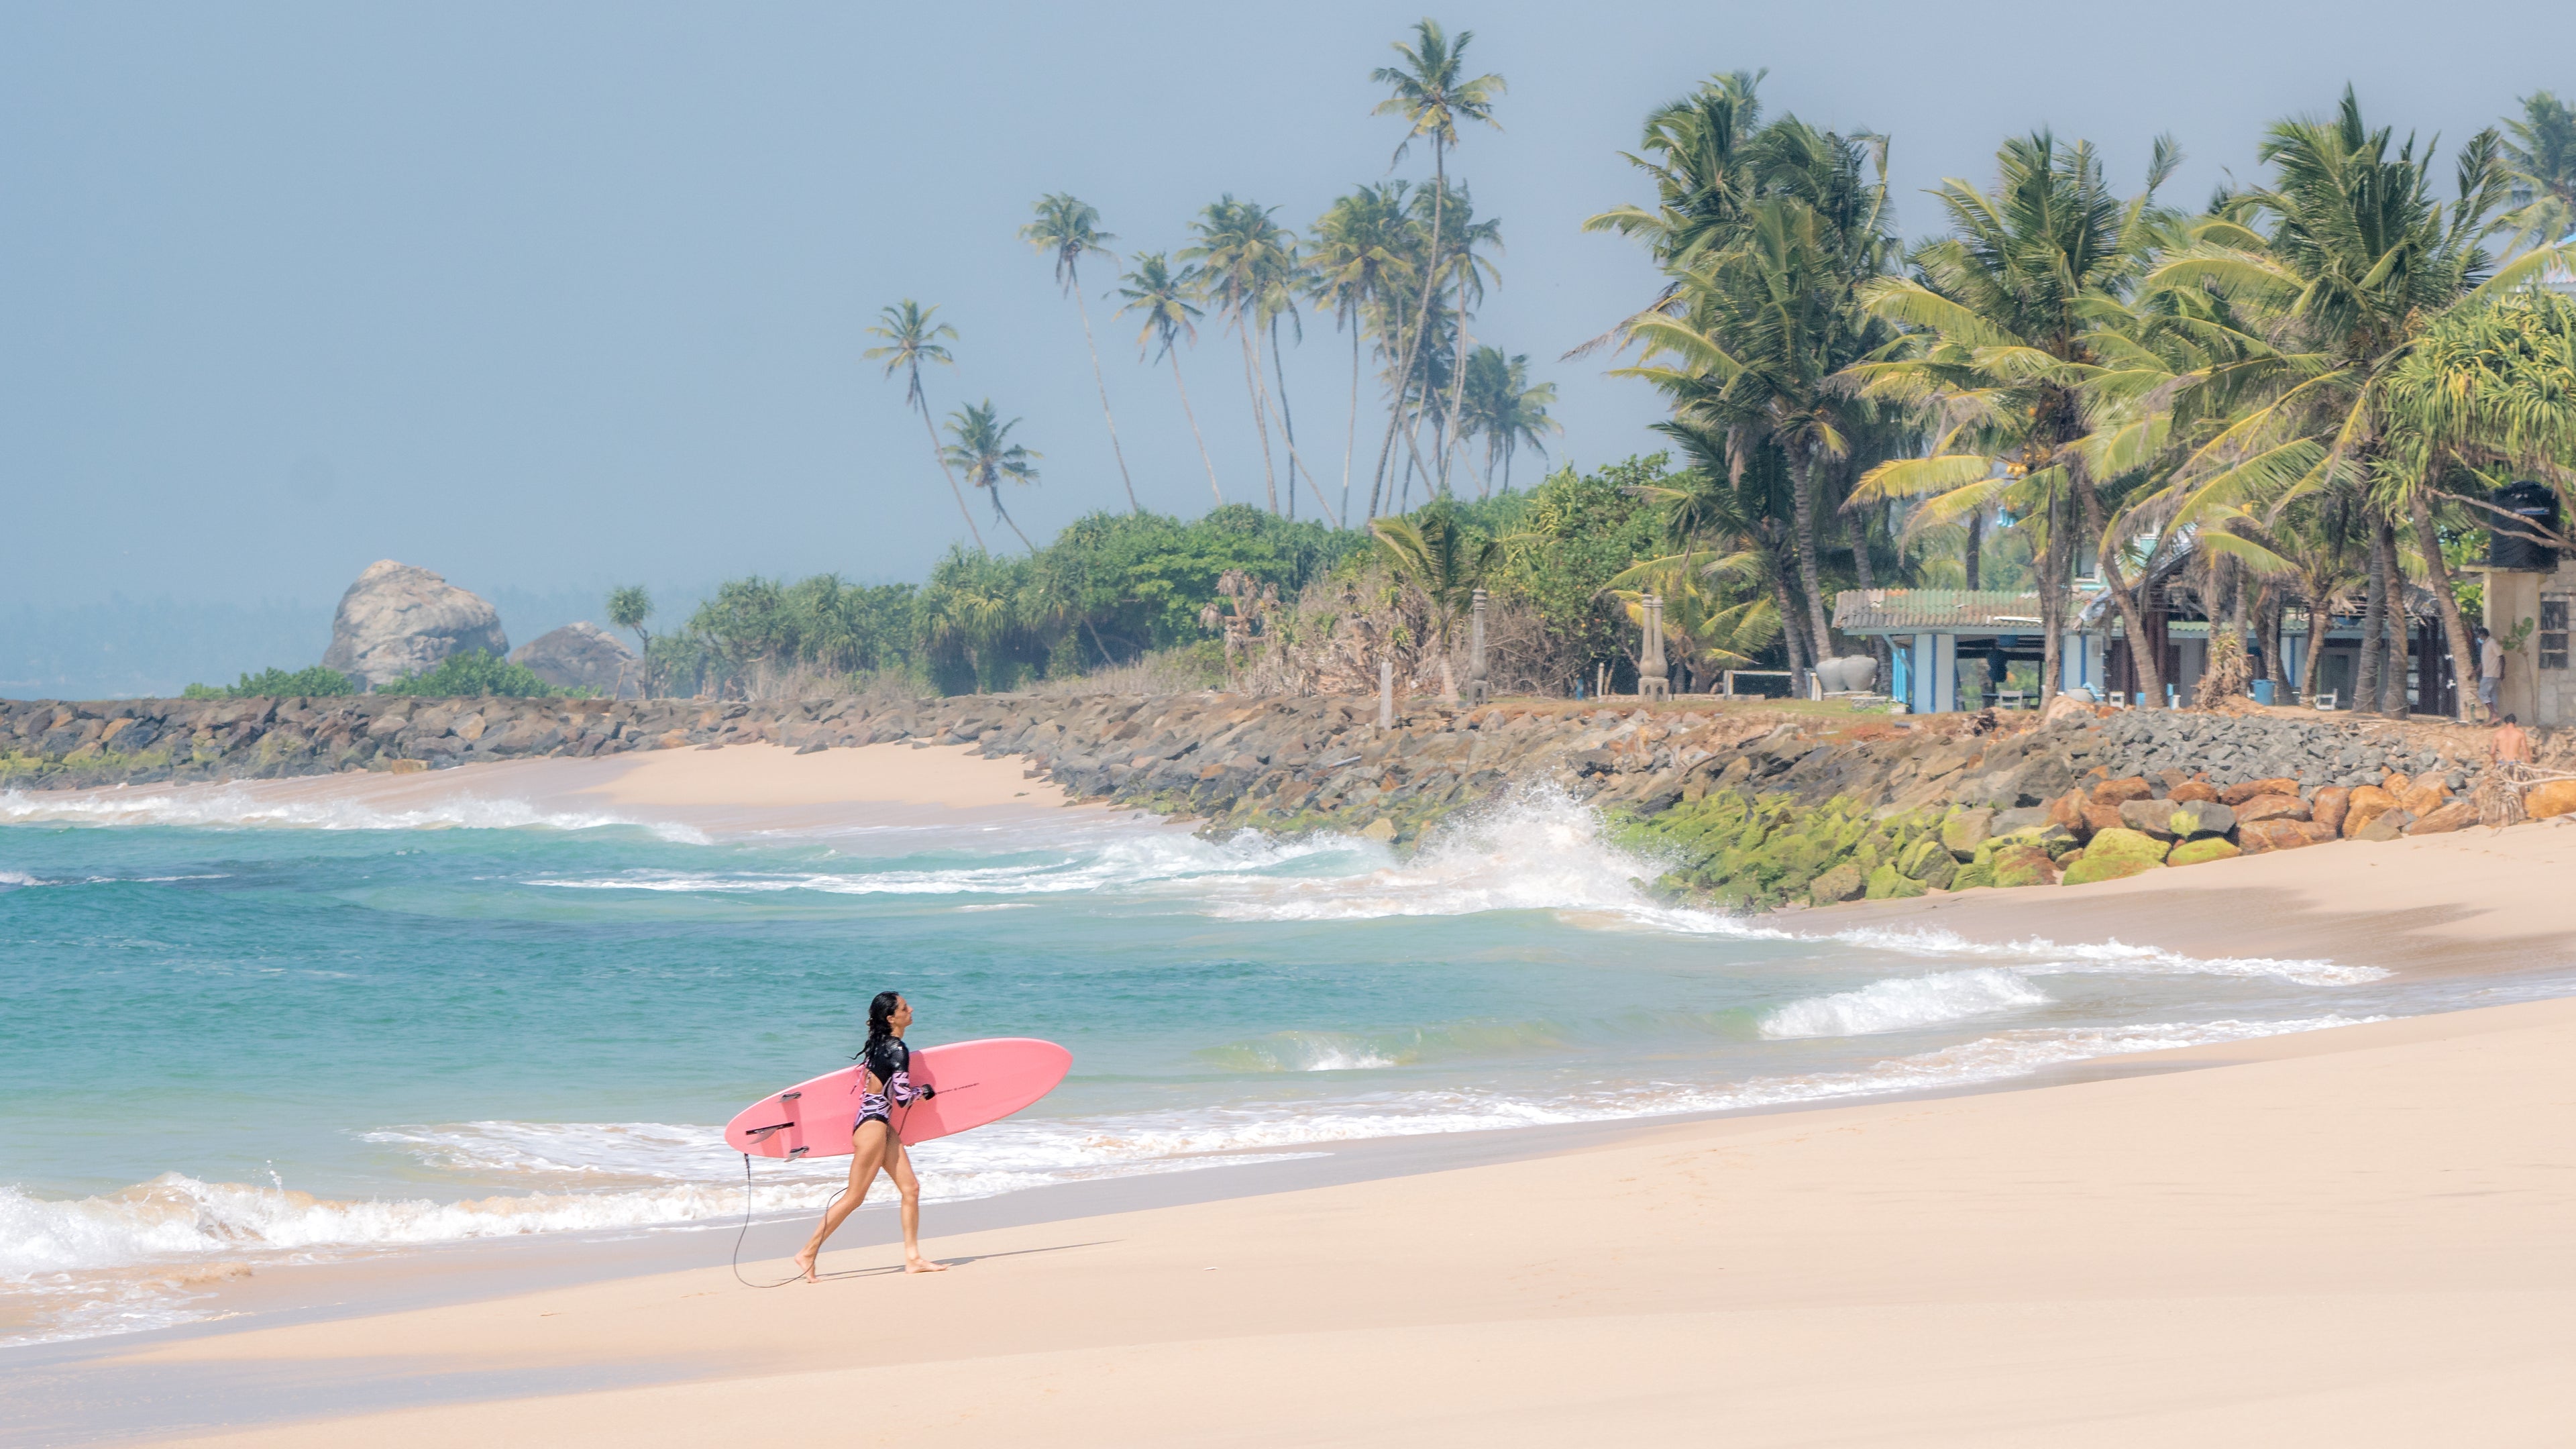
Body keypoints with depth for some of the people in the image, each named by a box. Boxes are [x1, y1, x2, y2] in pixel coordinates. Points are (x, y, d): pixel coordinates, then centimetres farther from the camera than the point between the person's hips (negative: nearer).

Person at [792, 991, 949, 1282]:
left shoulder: (880, 1045, 11)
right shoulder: (897, 1050, -17)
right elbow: (904, 1097, -20)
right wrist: (924, 1092, 0)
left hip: (882, 1125, 10)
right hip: (873, 1126, -10)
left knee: (911, 1188, 7)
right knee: (854, 1197, -6)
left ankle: (913, 1258, 7)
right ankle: (808, 1254, -2)